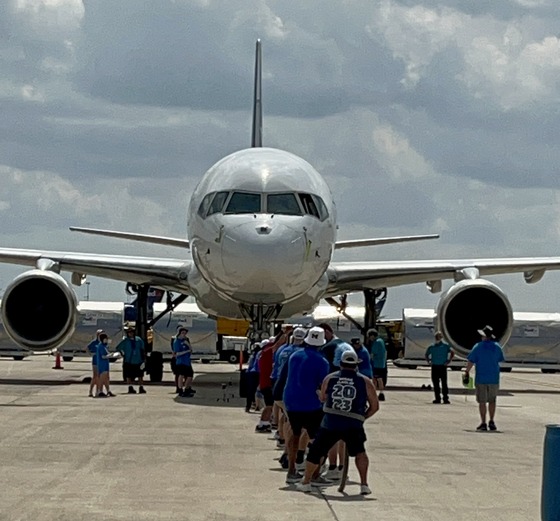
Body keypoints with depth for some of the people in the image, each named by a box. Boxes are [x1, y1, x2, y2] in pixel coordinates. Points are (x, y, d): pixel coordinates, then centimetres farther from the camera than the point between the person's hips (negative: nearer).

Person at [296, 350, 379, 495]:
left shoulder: (329, 379, 8)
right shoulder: (365, 382, 4)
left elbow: (322, 398, 22)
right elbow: (374, 406, 7)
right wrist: (363, 417, 21)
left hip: (330, 424, 1)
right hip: (353, 426, -1)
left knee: (316, 452, 17)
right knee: (359, 453, 19)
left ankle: (306, 482, 27)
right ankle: (364, 485, 10)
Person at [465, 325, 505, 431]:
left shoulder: (478, 346, -7)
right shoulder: (497, 346, 2)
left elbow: (470, 361, -9)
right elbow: (500, 360, 14)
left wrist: (467, 372, 3)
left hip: (481, 378, -2)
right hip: (494, 378, 2)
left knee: (482, 401, 2)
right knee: (492, 401, 14)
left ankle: (483, 423, -1)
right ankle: (491, 422, 10)